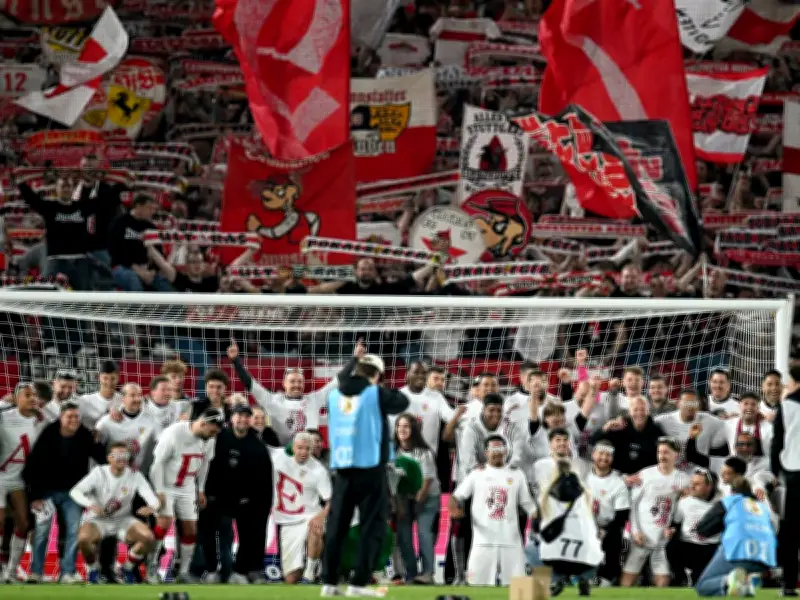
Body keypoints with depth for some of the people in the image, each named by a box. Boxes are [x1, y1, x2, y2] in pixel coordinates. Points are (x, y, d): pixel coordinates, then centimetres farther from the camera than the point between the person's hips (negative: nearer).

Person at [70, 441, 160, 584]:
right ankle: (93, 570, -2)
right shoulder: (99, 472, -13)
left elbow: (152, 497, -15)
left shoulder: (135, 475, -7)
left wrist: (152, 507, -43)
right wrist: (90, 504, -43)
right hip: (99, 520, -2)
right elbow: (75, 491, -22)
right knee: (84, 538, -35)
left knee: (148, 538, -24)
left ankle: (127, 569, 4)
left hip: (123, 520, 2)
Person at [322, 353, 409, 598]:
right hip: (371, 468, -4)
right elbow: (402, 402, 8)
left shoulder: (334, 395, 6)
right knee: (372, 527, 0)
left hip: (342, 468, 4)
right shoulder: (375, 394, -6)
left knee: (336, 527, 9)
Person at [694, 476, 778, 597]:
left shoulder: (728, 501, 18)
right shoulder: (764, 506, 30)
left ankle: (728, 582, -28)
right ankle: (750, 581, -8)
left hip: (737, 551, -4)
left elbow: (702, 529, 16)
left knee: (702, 587, 7)